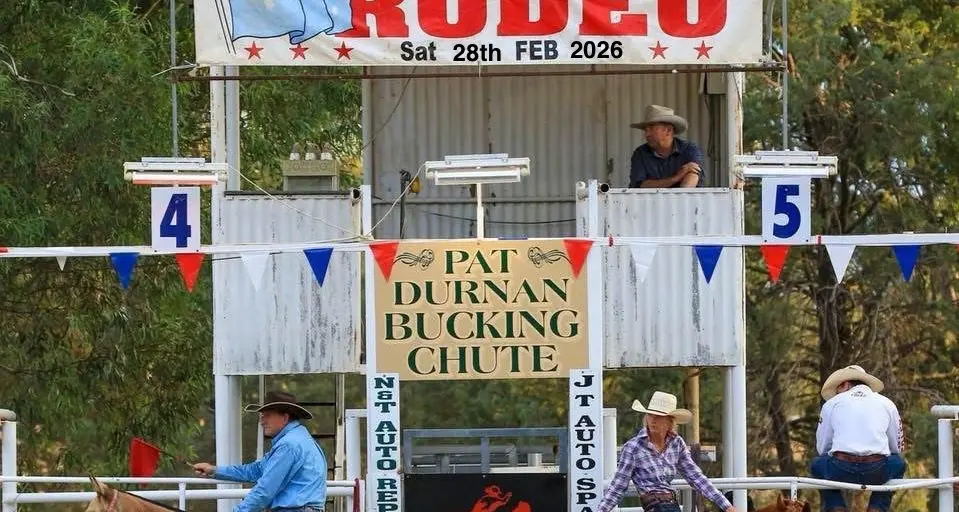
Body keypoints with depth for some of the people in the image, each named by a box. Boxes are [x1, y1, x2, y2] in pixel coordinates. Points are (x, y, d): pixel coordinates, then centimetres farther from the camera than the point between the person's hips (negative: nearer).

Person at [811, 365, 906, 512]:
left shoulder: (832, 403, 17)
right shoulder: (887, 404, 20)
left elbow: (822, 447, 20)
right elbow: (896, 448, 26)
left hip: (841, 471, 0)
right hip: (877, 472, 0)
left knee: (817, 465, 34)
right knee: (898, 464, 34)